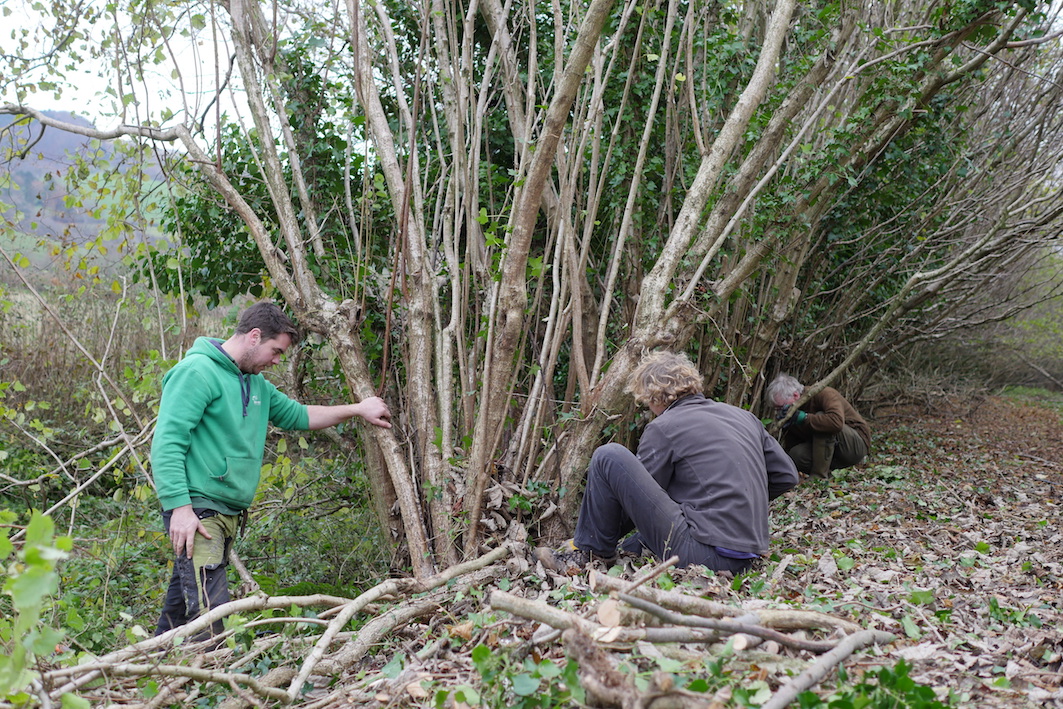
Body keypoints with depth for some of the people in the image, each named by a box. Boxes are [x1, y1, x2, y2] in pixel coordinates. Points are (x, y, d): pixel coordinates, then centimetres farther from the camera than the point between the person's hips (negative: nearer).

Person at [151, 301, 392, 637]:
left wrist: (357, 409, 25)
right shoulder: (197, 371, -11)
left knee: (181, 605, 14)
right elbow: (167, 442, -17)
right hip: (195, 510, -9)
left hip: (229, 513, 9)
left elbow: (297, 415, 29)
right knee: (209, 607, -17)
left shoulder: (256, 384, 18)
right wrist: (179, 506, -23)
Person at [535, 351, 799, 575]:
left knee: (609, 457, -4)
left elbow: (638, 499, -1)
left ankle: (588, 552, 7)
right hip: (746, 559, 8)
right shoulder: (744, 417, 13)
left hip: (703, 553, -8)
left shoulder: (663, 427, -6)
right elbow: (786, 476, 17)